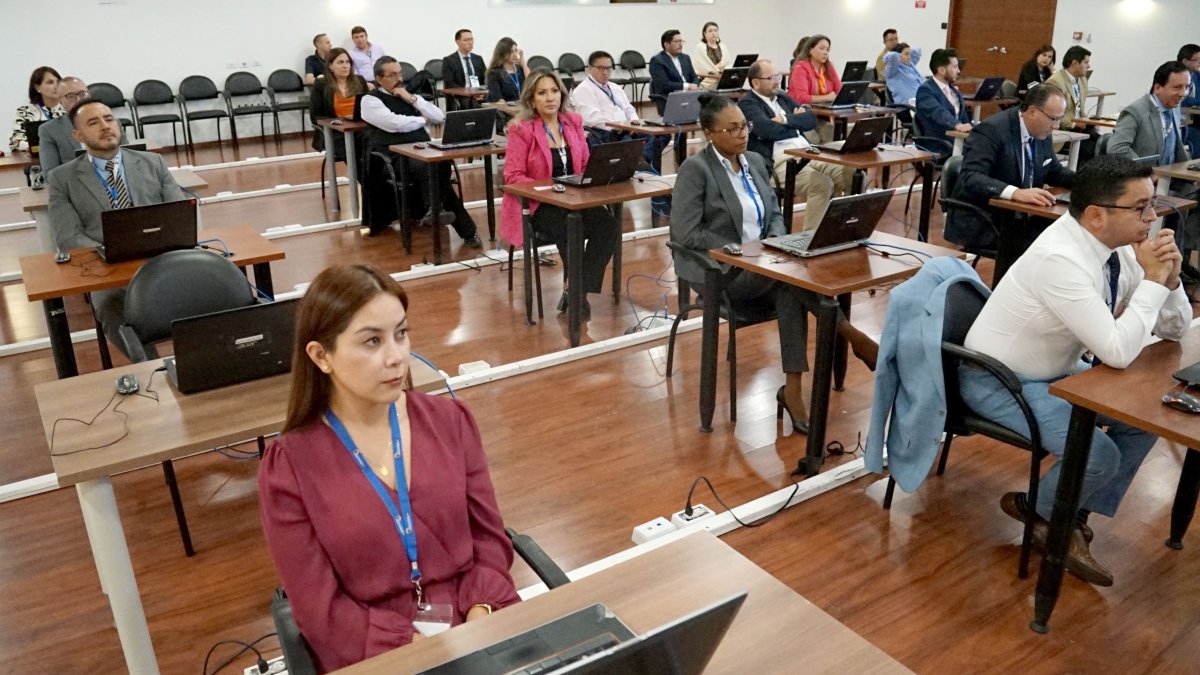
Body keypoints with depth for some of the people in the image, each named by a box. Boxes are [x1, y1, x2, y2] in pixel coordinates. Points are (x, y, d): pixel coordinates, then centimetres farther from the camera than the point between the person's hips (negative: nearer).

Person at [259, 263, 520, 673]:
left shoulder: (450, 420, 2)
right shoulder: (288, 467, -7)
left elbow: (489, 539, 5)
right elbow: (320, 609, -6)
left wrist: (479, 621, -12)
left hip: (474, 636, 3)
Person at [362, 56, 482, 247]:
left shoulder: (409, 96, 23)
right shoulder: (370, 100, 4)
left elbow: (440, 117, 14)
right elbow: (395, 124, -12)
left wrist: (412, 99, 3)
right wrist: (422, 119, 6)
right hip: (394, 157, -5)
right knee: (432, 167, -34)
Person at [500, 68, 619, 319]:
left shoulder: (574, 121, 8)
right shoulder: (521, 129, -8)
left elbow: (586, 164, 15)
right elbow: (513, 177, -10)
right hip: (539, 205, -5)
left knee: (610, 225, -25)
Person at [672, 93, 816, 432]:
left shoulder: (756, 161, 12)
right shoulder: (695, 168, -9)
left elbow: (775, 214, 18)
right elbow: (685, 232, -16)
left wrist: (775, 244, -5)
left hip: (762, 269, 6)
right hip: (720, 273, -6)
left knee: (788, 290, -28)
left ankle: (793, 389, -26)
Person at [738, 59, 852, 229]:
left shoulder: (783, 97, 23)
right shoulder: (747, 104, 0)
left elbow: (811, 120, 13)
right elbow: (768, 130, -17)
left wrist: (787, 120, -4)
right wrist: (796, 122, 2)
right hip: (780, 162, -7)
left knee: (853, 175, -15)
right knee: (823, 184, -32)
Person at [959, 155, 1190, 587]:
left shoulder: (1120, 246, -5)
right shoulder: (1060, 259, -31)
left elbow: (1174, 329, 4)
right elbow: (1117, 354, -33)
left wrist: (1168, 278, -15)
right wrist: (1151, 280, -26)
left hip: (1056, 370, 9)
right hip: (998, 381, -9)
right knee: (1100, 456, -21)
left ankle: (1075, 518, 13)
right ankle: (1034, 507, 12)